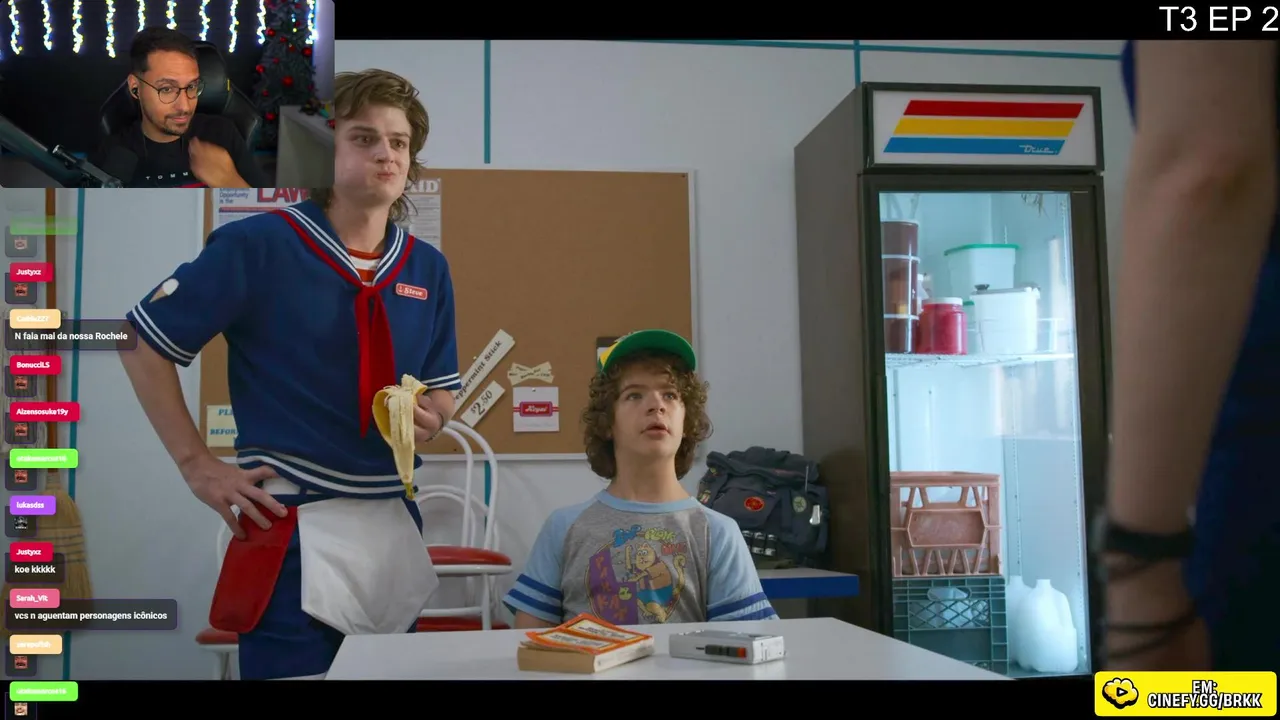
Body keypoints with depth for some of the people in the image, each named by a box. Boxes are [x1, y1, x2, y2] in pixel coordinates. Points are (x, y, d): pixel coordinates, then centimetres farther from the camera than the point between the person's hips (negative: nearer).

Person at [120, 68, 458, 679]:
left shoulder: (428, 268, 5)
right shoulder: (257, 245, -10)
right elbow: (143, 343, -3)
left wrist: (430, 418, -8)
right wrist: (196, 464, -5)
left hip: (395, 525, 6)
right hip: (291, 527, -5)